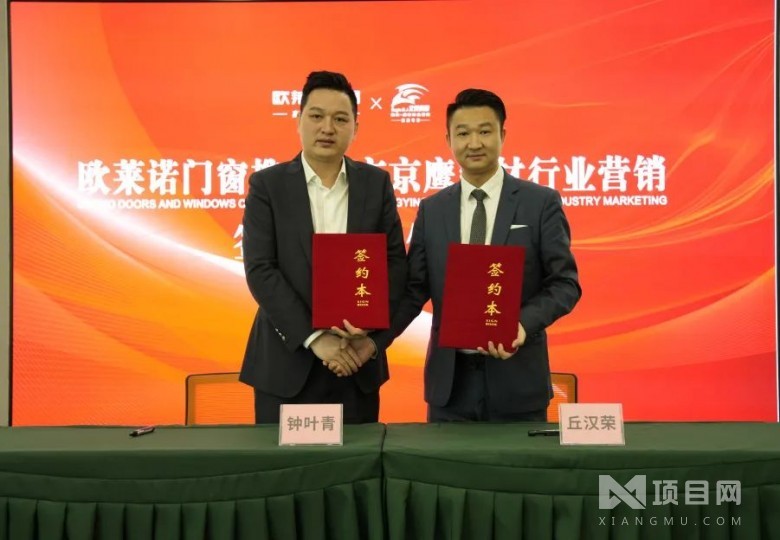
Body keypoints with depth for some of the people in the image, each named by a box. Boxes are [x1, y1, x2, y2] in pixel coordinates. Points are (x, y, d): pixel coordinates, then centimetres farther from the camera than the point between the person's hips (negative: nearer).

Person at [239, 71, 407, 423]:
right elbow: (260, 270, -9)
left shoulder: (376, 183, 5)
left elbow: (395, 262, 3)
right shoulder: (267, 184, -1)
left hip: (357, 359, 2)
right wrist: (314, 338, -16)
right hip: (287, 361, -1)